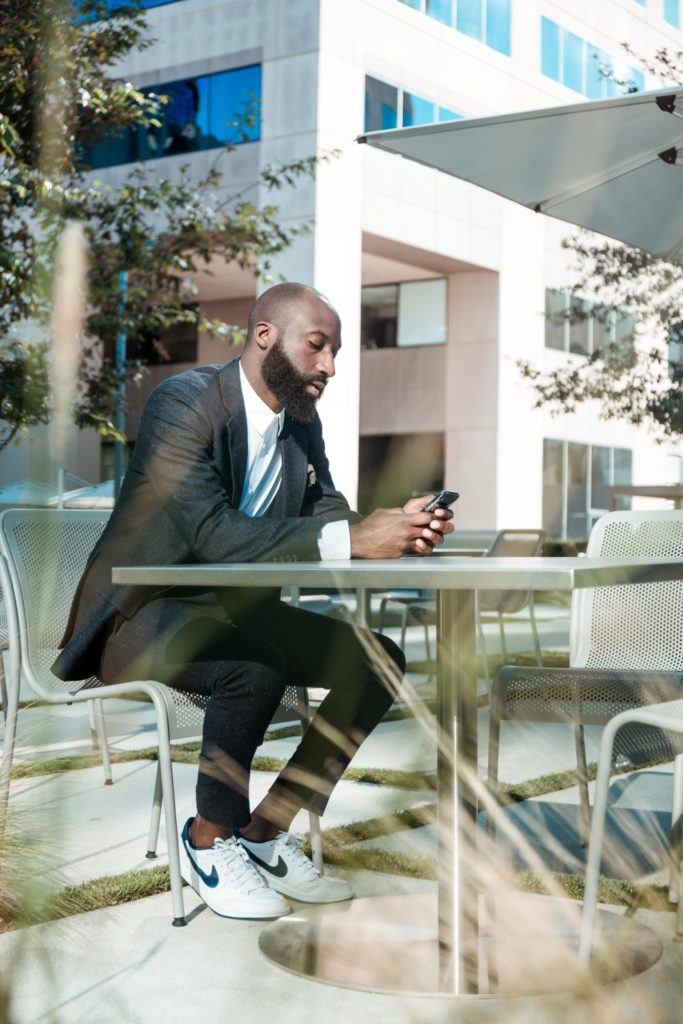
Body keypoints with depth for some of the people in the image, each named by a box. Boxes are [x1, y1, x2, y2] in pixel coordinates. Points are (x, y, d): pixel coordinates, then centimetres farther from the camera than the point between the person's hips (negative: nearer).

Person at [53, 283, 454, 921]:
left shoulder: (302, 422, 7)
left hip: (232, 610, 8)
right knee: (256, 666, -36)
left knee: (378, 661, -7)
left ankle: (264, 832, 0)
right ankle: (209, 841, -11)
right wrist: (351, 540, -34)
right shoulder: (184, 401, -18)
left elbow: (327, 516, 5)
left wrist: (396, 528, -18)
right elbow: (209, 531, -31)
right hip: (142, 615, -8)